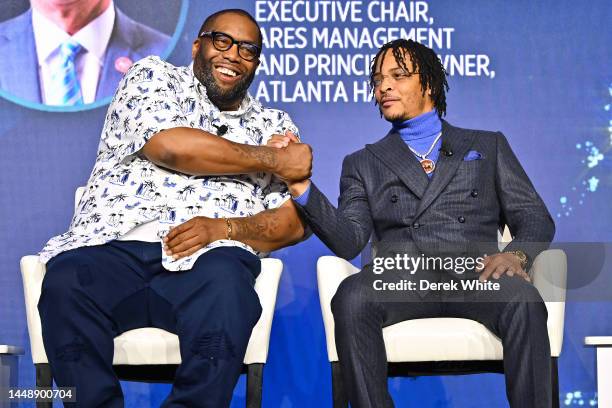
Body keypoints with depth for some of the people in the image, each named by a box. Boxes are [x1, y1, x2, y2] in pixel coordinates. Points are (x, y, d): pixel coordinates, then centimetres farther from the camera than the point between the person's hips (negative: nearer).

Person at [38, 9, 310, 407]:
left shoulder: (275, 126, 22)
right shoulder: (154, 76, 17)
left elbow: (293, 222, 11)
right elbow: (169, 146, -4)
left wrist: (223, 229, -10)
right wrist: (272, 160, 1)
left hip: (206, 258, 1)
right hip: (114, 245, -1)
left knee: (226, 285, -35)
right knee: (67, 282, -33)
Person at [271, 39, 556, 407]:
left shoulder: (487, 146, 24)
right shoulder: (363, 163, 25)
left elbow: (535, 219, 15)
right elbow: (348, 241, 9)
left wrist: (516, 254, -9)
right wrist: (301, 185, -6)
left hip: (474, 273, 0)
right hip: (400, 276, 1)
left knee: (522, 300, -34)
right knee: (351, 297, -34)